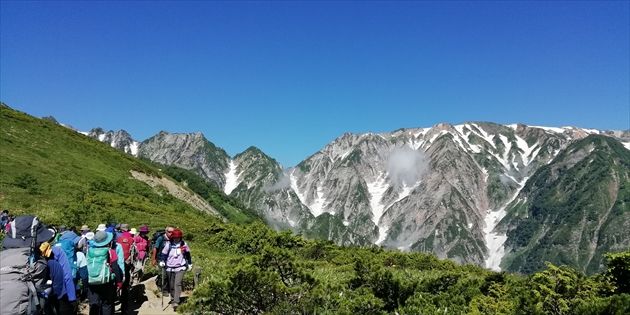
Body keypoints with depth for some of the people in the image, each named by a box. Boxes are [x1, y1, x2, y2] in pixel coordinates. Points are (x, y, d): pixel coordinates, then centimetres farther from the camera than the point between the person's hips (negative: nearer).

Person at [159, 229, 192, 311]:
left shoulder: (184, 244, 0)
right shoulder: (168, 245, -3)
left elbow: (188, 254, 12)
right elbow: (164, 254, 4)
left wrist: (189, 264, 17)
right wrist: (162, 262, -11)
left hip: (180, 268, -1)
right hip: (170, 268, 2)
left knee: (177, 284, -15)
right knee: (171, 285, 11)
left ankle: (176, 302, -18)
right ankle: (173, 298, 33)